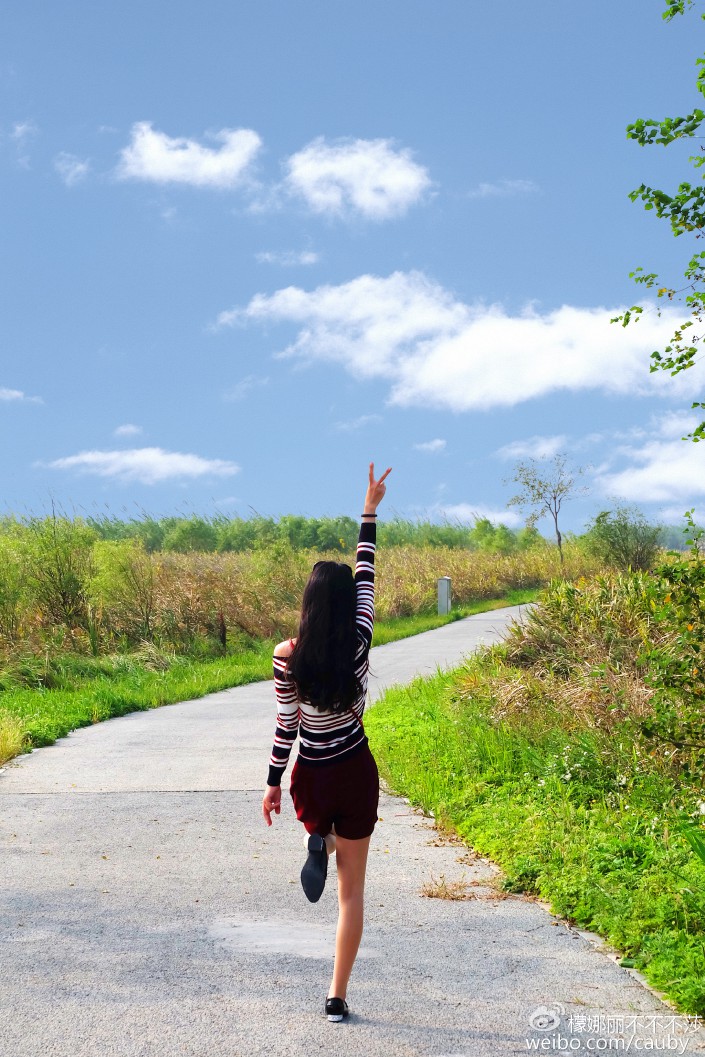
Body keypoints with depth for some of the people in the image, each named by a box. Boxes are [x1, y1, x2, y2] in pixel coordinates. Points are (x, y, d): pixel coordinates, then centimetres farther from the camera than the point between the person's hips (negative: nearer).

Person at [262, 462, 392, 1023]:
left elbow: (286, 725, -9)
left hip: (310, 778, 0)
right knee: (352, 889, 11)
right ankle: (338, 996, 6)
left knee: (321, 825, 38)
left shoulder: (287, 657, -15)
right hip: (356, 774, 0)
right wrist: (369, 514, 7)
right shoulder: (359, 644, -12)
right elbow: (366, 578, -1)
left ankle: (317, 844, 1)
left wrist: (273, 784, 3)